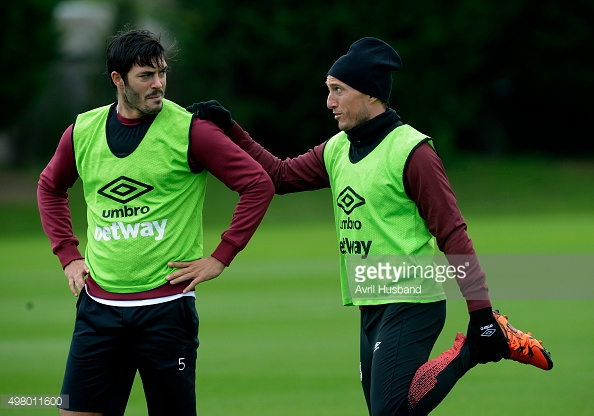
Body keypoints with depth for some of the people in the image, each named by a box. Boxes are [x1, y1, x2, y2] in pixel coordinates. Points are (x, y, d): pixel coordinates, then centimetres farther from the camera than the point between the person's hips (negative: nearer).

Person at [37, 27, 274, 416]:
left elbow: (259, 184, -7)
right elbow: (50, 188, 26)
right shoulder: (82, 131, 6)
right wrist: (68, 256, 15)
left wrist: (220, 259, -7)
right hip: (99, 306, 3)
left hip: (165, 304, -3)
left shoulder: (188, 129, -7)